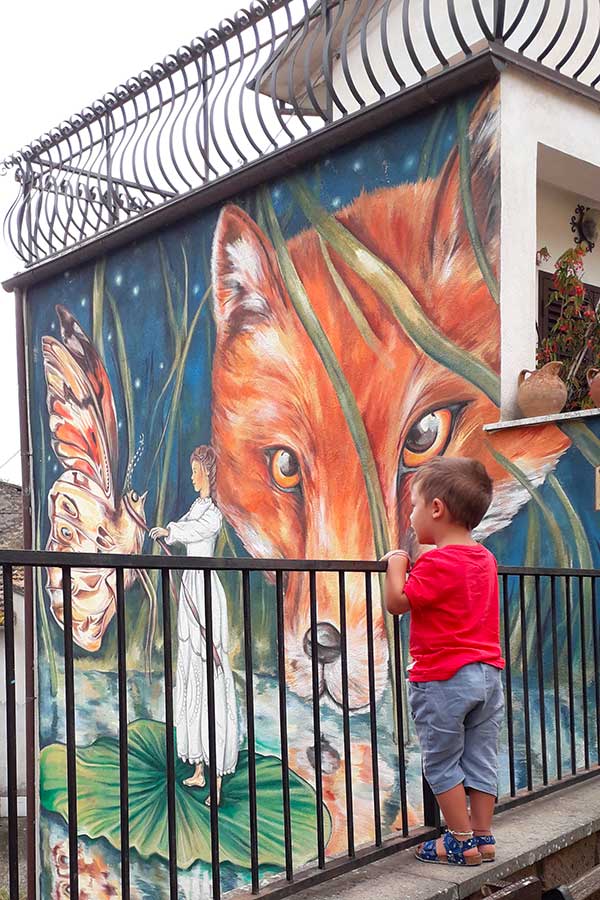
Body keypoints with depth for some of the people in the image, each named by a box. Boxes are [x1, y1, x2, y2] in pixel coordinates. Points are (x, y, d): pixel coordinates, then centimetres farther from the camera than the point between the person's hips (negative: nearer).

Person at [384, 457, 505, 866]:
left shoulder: (437, 563, -18)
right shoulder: (485, 558, 8)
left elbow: (397, 602, -17)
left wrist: (396, 564, -4)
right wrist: (416, 566, 20)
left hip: (443, 678, -8)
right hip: (488, 673, 8)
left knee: (441, 763, 7)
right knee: (481, 759, 14)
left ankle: (462, 841, 13)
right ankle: (484, 838, 22)